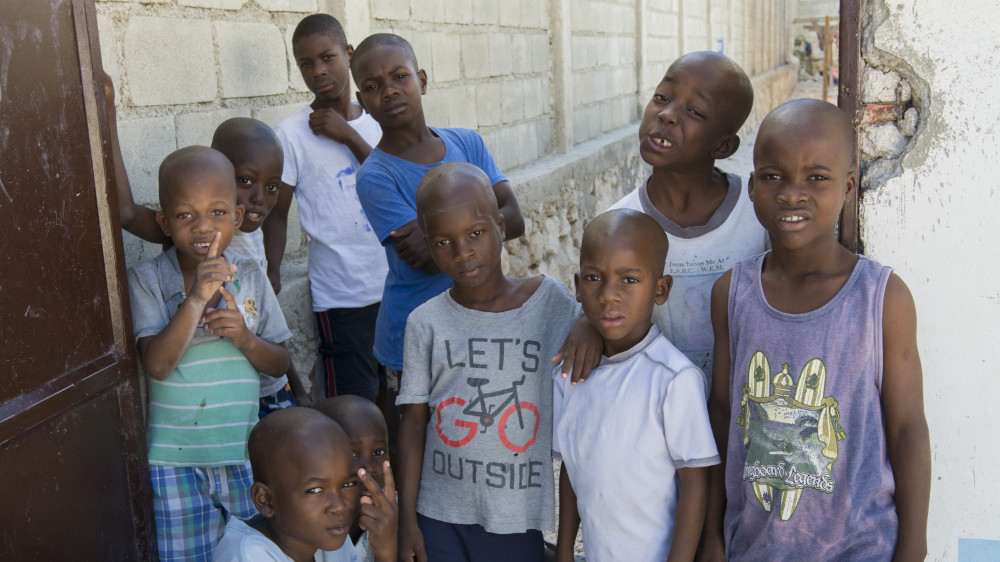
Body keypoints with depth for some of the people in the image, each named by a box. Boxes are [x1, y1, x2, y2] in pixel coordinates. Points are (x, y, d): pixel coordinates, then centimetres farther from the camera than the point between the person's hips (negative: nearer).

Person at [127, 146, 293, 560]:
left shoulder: (251, 277, -1)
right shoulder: (146, 280, -8)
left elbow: (279, 365, 3)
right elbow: (156, 364, -19)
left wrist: (245, 338, -17)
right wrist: (197, 297, -28)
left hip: (245, 452, 2)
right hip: (176, 460, -2)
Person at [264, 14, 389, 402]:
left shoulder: (375, 120, 8)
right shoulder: (292, 134, -4)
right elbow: (277, 212, -2)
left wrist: (349, 136, -11)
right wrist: (272, 273, -15)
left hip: (395, 284, 4)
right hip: (342, 294, -4)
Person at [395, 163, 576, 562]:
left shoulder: (553, 303, -6)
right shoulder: (426, 323, -3)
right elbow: (414, 420, 0)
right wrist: (407, 521, 1)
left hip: (518, 520, 0)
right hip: (439, 517, 1)